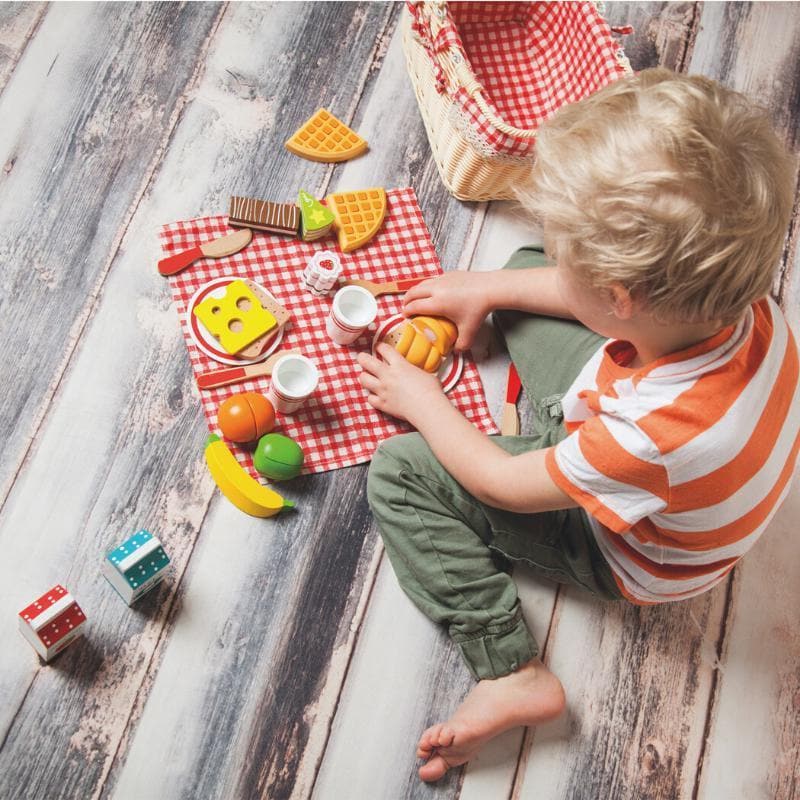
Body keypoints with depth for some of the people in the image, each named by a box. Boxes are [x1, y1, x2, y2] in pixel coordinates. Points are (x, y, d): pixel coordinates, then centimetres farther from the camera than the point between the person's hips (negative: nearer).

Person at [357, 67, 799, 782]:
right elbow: (601, 297, -3)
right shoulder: (735, 298, -27)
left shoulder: (655, 436, -46)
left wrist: (422, 400, -12)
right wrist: (487, 288, -2)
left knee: (400, 471, -14)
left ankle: (511, 674, -9)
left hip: (626, 555, -6)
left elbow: (501, 483, -27)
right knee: (523, 264, 6)